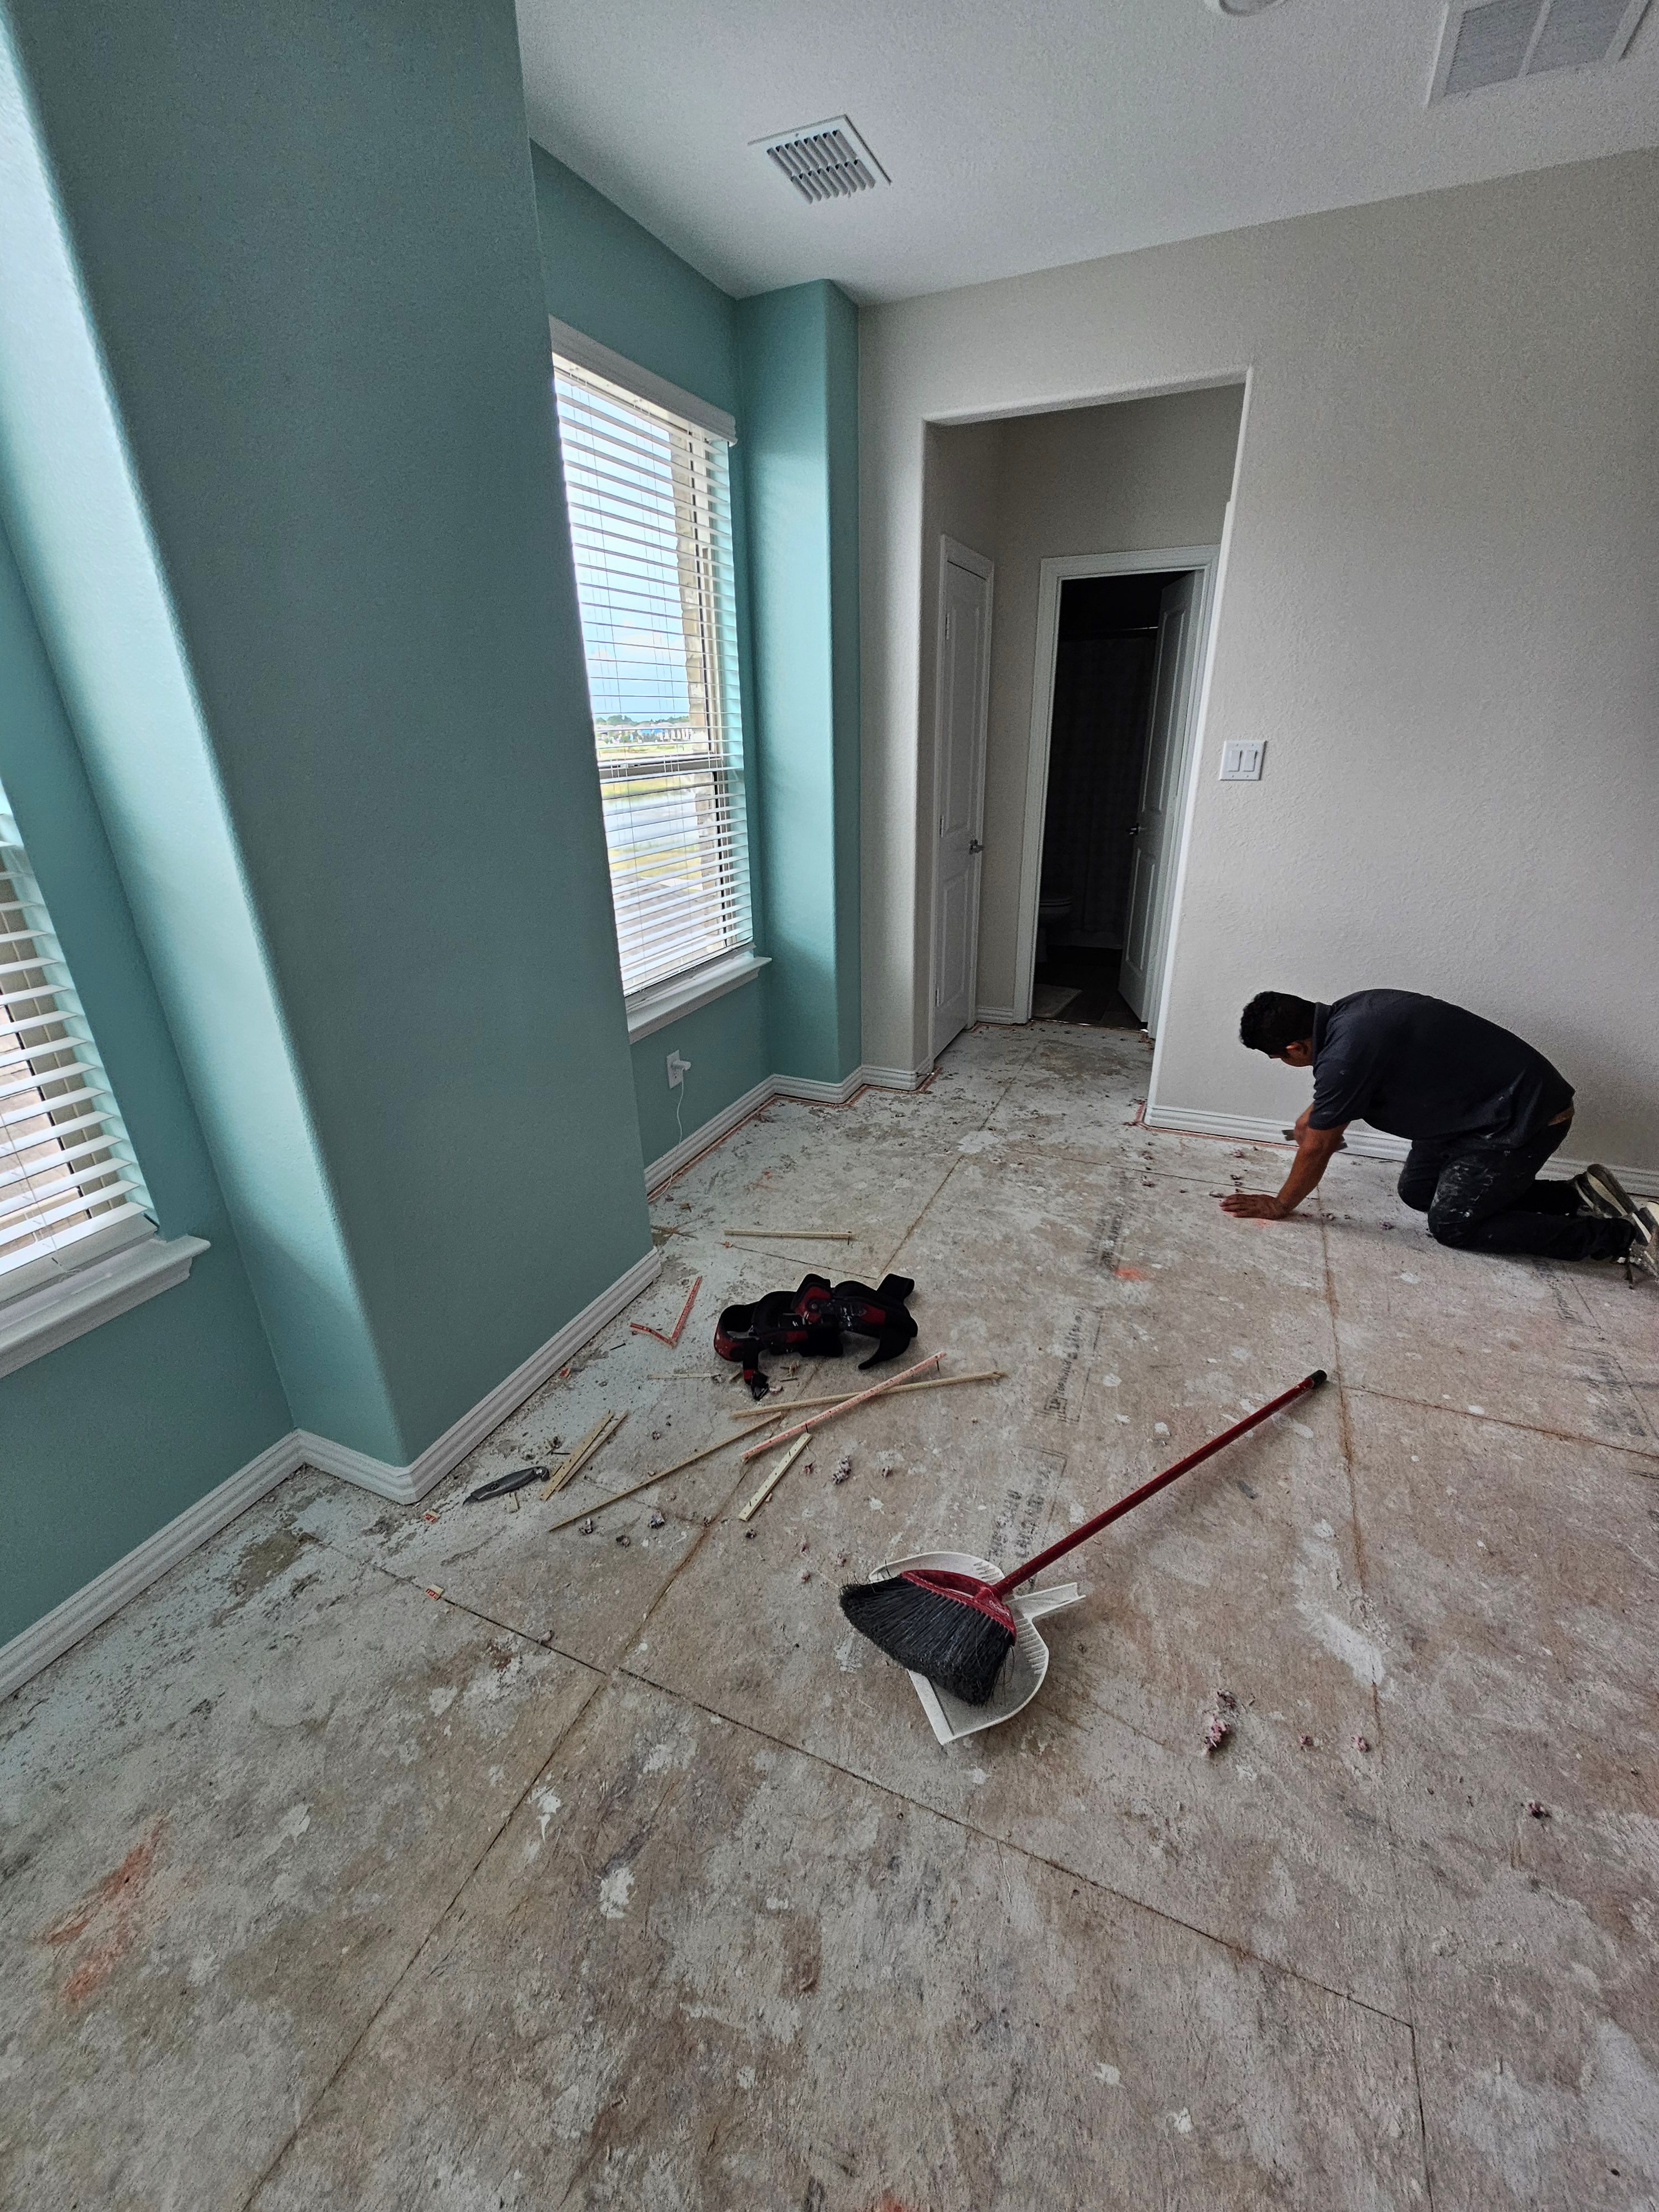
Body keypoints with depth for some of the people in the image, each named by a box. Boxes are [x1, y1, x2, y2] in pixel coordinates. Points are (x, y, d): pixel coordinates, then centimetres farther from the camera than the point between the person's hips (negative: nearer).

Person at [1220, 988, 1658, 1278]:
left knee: (1452, 1224, -5)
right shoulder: (1343, 1015, -1)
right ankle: (1579, 1194, 16)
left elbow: (1317, 1150, -18)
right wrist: (1314, 1117, 40)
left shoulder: (1346, 1052, -29)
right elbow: (1337, 1093, 23)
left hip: (1526, 1114, -10)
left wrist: (1279, 1206, -5)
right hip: (1490, 1102, 10)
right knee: (1417, 1190, 11)